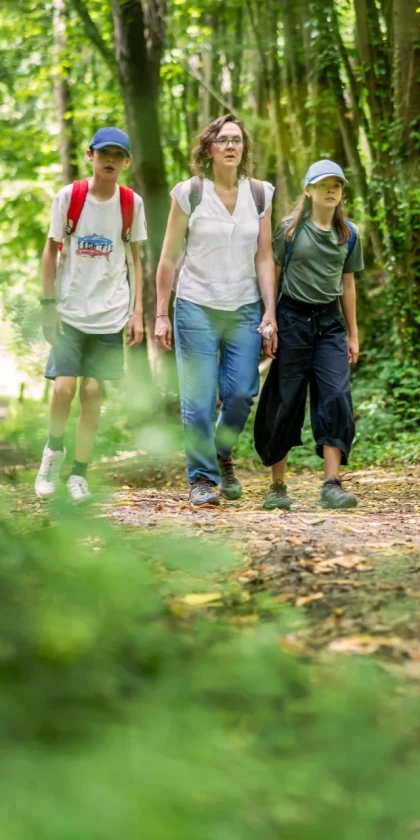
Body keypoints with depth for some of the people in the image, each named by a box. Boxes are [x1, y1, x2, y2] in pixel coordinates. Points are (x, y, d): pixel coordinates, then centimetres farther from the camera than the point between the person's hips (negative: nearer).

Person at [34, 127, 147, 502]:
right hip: (70, 311, -1)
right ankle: (54, 450, 18)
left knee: (93, 392, -1)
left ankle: (79, 473, 11)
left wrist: (137, 312, 3)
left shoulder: (132, 203, 2)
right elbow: (51, 252, 2)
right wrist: (48, 304, -3)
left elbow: (135, 260, 8)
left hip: (110, 314, 1)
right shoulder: (68, 197, -2)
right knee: (64, 388, -11)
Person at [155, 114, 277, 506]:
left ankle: (223, 455, 26)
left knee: (240, 393, -2)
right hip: (197, 308, -2)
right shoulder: (188, 194, -2)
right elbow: (168, 259, 1)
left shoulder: (259, 195, 5)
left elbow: (264, 259, 6)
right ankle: (202, 478, 9)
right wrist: (161, 315, -2)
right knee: (199, 400, -3)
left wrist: (270, 313, -1)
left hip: (245, 311, 2)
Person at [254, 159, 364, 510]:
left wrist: (353, 334, 15)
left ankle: (332, 484, -12)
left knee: (336, 396, -12)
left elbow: (347, 284, 15)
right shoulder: (291, 229, -2)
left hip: (330, 322, 3)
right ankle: (278, 486, 11)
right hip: (293, 318, -3)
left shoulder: (348, 234, 8)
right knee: (285, 402, 0)